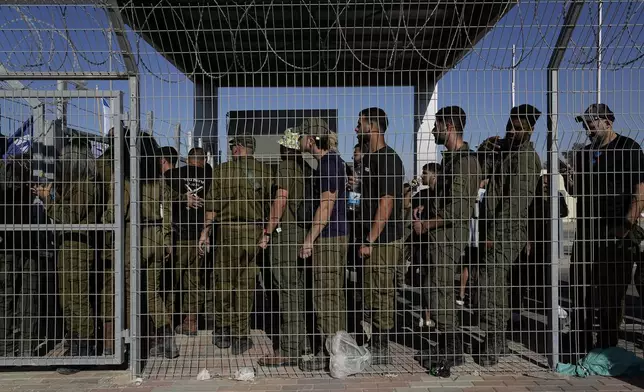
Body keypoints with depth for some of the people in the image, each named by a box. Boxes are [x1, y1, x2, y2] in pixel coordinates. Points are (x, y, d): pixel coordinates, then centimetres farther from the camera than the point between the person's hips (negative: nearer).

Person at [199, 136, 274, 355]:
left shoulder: (221, 171, 0)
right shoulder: (265, 171, 2)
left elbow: (212, 205, 0)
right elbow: (270, 203, 2)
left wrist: (205, 232, 6)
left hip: (227, 230, -1)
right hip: (254, 231, 1)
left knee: (224, 281, 12)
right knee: (246, 284, 7)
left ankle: (223, 332, 19)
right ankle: (241, 336, 11)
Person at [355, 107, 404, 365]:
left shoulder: (388, 159, -13)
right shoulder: (368, 158, 17)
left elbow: (386, 203, -19)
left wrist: (370, 241, -20)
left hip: (383, 240, -10)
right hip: (371, 239, 10)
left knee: (380, 294, -2)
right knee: (372, 295, 15)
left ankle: (381, 352, 9)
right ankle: (376, 347, 27)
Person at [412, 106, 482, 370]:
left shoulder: (464, 161, -16)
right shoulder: (451, 157, 16)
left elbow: (456, 209, -22)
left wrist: (426, 225, -13)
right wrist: (426, 221, 14)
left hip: (451, 233, -10)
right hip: (442, 231, 10)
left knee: (441, 289, -5)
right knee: (439, 289, 14)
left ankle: (451, 351, 6)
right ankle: (448, 347, 25)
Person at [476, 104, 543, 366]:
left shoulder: (526, 157, -11)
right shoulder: (504, 149, 16)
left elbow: (516, 201, -18)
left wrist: (496, 234, -19)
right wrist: (485, 152, -1)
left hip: (508, 231, -9)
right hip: (496, 229, 9)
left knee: (490, 283, -11)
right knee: (498, 284, 14)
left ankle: (492, 347, -3)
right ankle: (498, 342, 26)